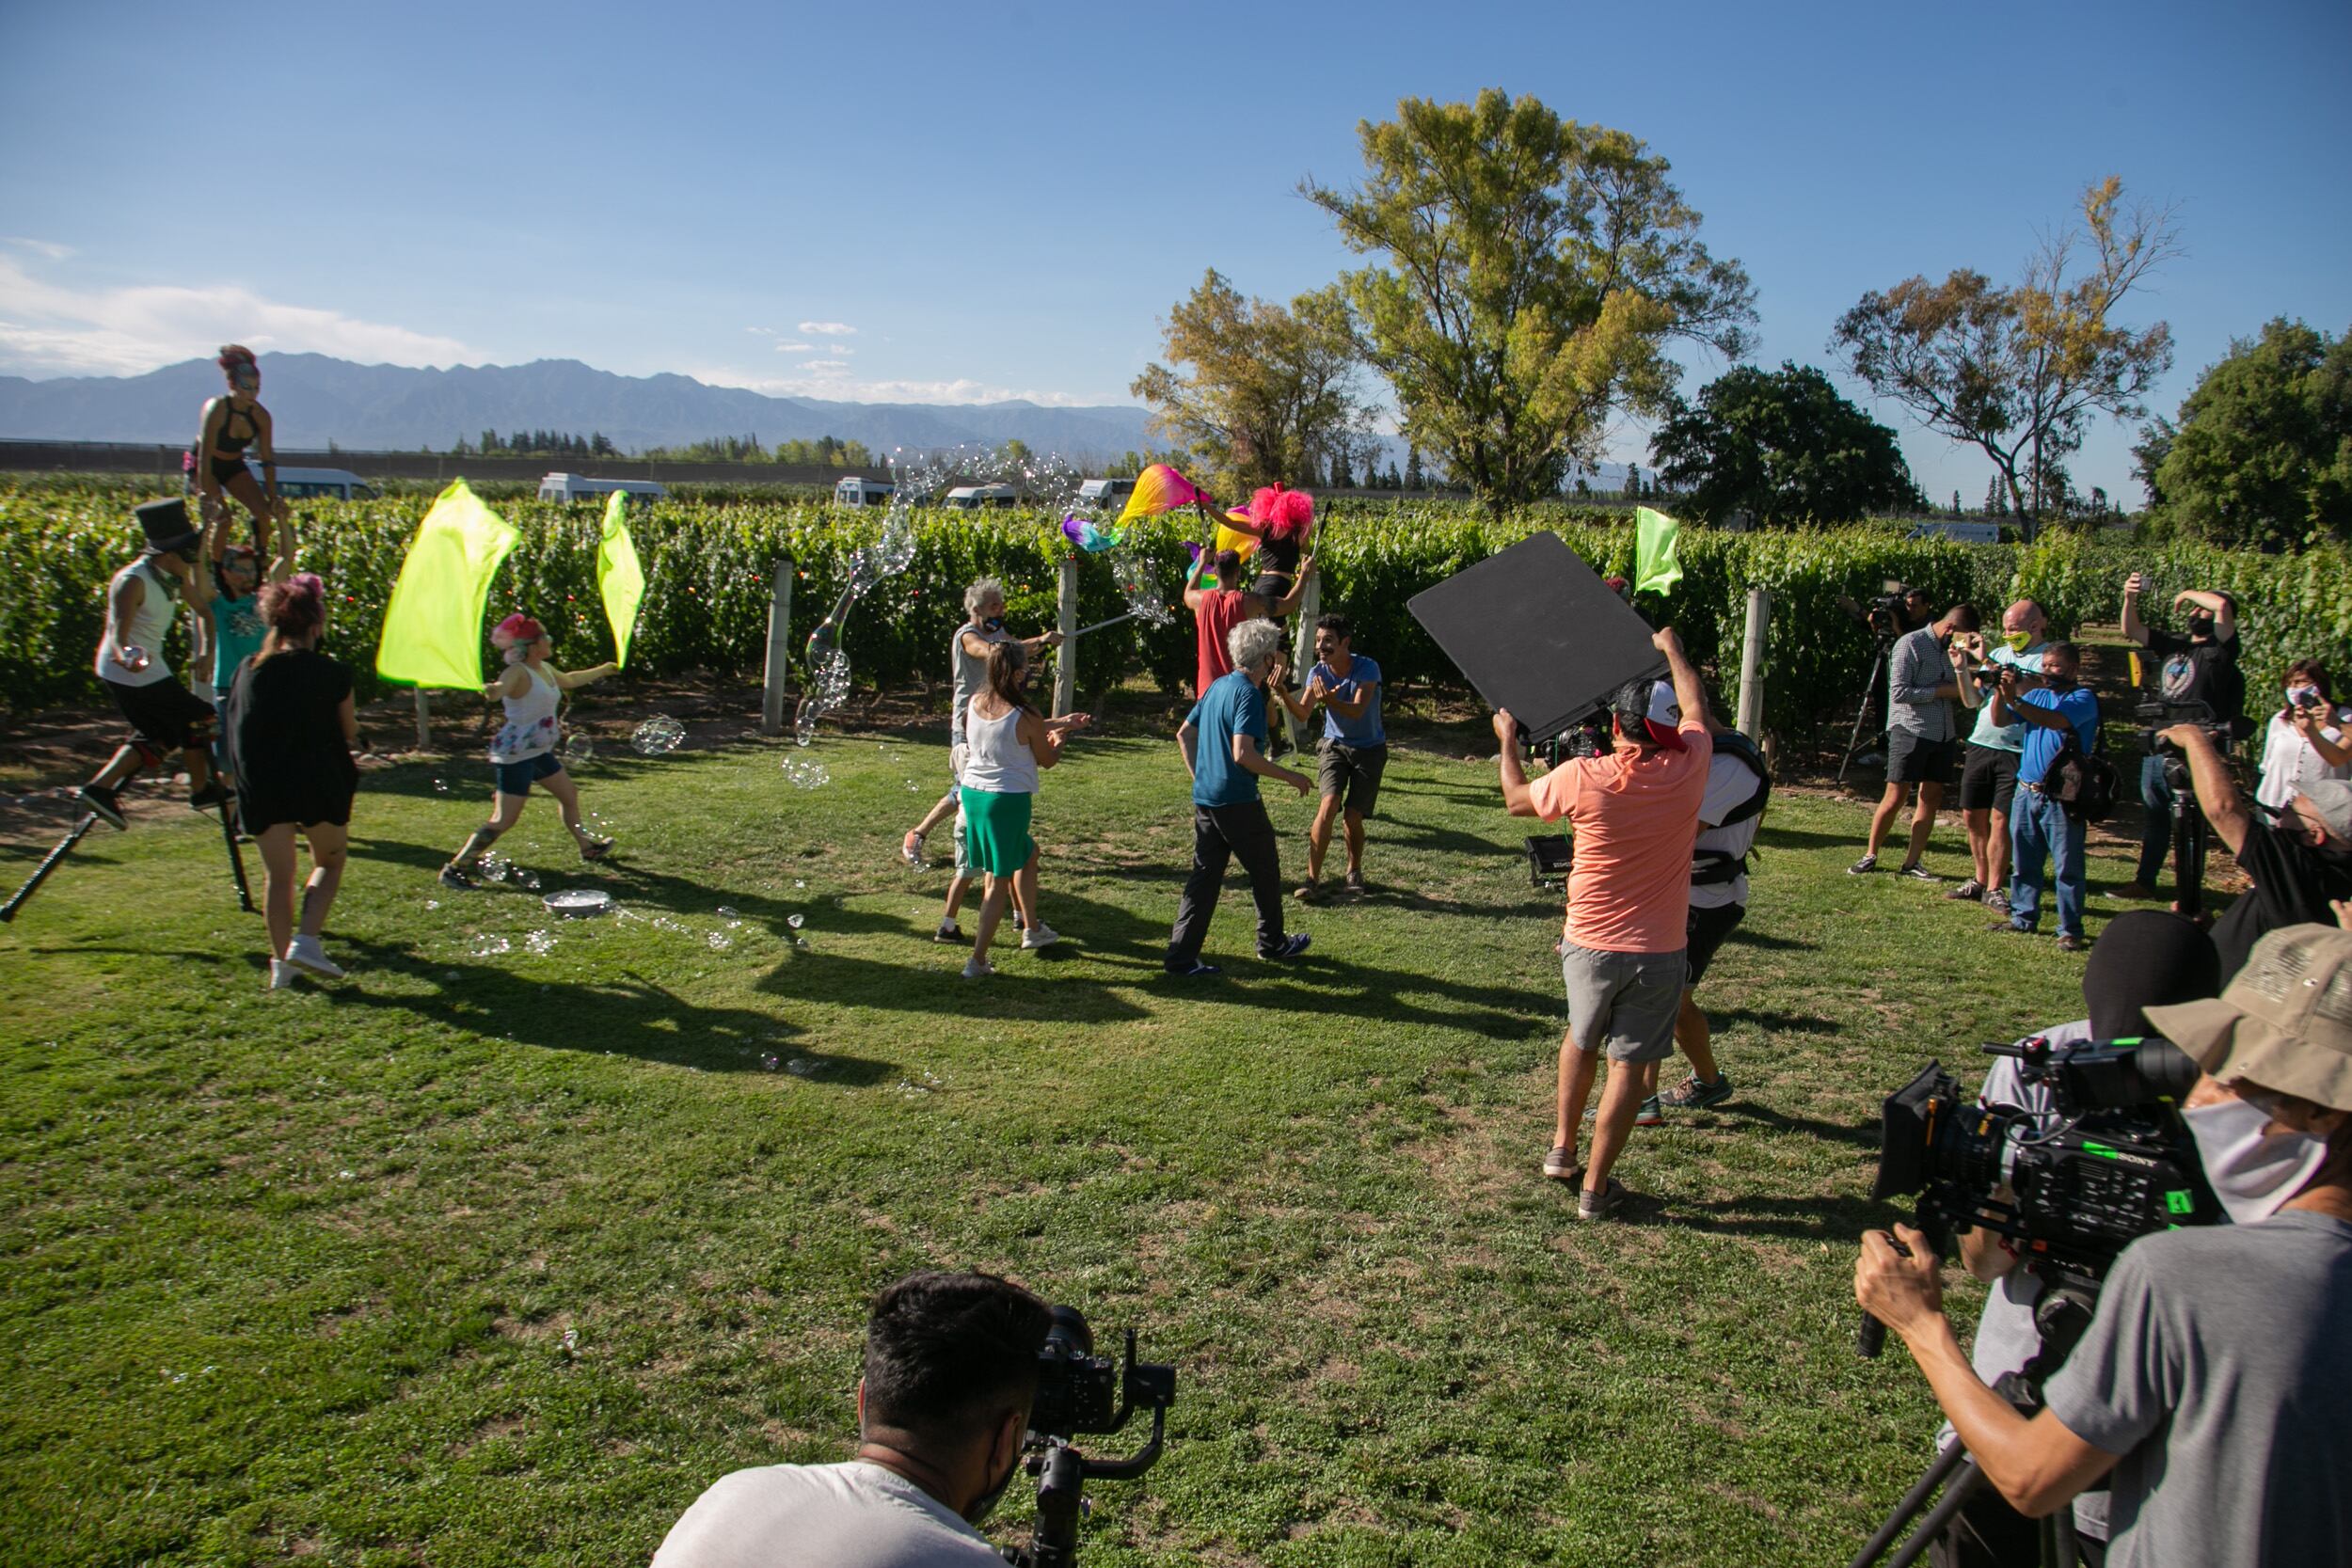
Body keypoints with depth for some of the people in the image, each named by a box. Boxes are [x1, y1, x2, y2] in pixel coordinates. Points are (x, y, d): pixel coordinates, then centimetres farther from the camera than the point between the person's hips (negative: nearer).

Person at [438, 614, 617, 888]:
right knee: (504, 819, -11)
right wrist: (493, 689, -68)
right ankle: (455, 868, -6)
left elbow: (569, 680, 30)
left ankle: (588, 846, 45)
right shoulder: (519, 672, -20)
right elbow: (501, 687, -43)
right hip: (516, 755, -10)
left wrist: (602, 670, 42)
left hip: (539, 752, 10)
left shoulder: (545, 669, 8)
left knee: (569, 795, 24)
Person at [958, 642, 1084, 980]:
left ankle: (1032, 928, 35)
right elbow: (1047, 760, 0)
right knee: (999, 881, 3)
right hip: (1008, 800, -7)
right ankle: (977, 961, 3)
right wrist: (1060, 738, 22)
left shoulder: (975, 702, 2)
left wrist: (1059, 724, 26)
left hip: (972, 792, 7)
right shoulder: (1025, 716, -15)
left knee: (1028, 853, 28)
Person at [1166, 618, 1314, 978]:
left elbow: (1184, 734, 19)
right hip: (1238, 801, -8)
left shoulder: (1217, 686, 12)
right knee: (1266, 870, 12)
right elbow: (1243, 754, -24)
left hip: (1205, 798, 8)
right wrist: (1289, 776, -15)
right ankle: (1272, 942, 27)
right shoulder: (1248, 693, -15)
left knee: (1205, 875, 8)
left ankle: (1181, 954, 2)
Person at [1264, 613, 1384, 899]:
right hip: (1334, 745, 2)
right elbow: (1302, 714, -19)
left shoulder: (1367, 669, -19)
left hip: (1369, 750, -2)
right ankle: (1312, 878, -17)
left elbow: (1357, 711, -31)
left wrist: (1330, 701, -50)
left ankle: (1354, 871, 23)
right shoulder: (1318, 672, -10)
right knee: (1329, 805, -19)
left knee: (1353, 816, -5)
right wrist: (1284, 694, -38)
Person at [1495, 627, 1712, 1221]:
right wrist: (1671, 649, 30)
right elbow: (1695, 708, 13)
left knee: (1581, 1039, 24)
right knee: (1630, 1064, 6)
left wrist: (1507, 740, 23)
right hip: (1659, 950, 0)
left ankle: (1562, 1149, 32)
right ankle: (1594, 1187, 9)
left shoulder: (1583, 777, -13)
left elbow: (1516, 798, 7)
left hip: (1590, 944, 1)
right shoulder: (1687, 769, -9)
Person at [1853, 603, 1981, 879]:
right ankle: (1870, 855, 9)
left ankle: (1911, 861, 11)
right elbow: (1899, 692, -16)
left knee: (1932, 796, 5)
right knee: (1895, 797, -5)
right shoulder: (1910, 644, -9)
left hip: (1942, 733, 7)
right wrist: (1943, 691, -15)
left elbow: (1961, 692, 24)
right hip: (1910, 731, -7)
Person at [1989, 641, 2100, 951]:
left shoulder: (2083, 698, -6)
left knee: (2068, 866, -3)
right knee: (2023, 862, 13)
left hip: (2062, 797, -6)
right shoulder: (2037, 696, 14)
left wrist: (2014, 699, -32)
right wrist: (2000, 691, -12)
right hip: (2026, 792, 7)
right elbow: (2000, 720, 6)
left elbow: (2055, 721, -25)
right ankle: (2023, 918, 23)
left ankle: (2070, 930, 0)